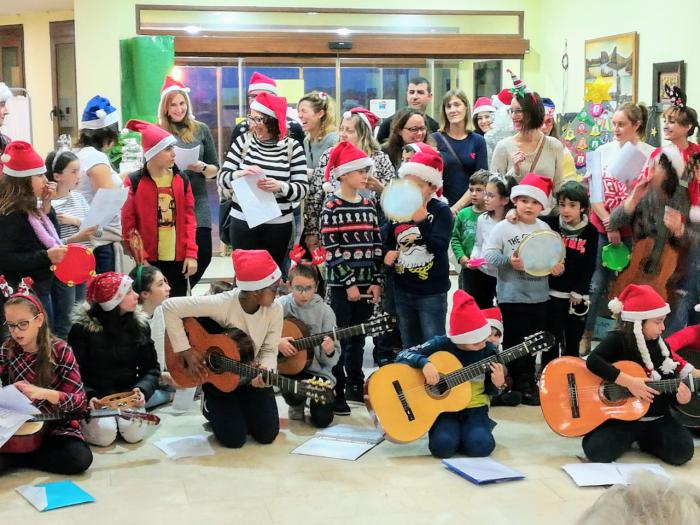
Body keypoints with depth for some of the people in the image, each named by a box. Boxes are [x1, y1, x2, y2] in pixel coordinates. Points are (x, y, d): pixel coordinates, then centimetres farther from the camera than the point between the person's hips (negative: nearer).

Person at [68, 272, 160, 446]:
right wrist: (88, 396, -25)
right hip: (95, 397, -2)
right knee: (104, 434, -26)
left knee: (134, 433, -24)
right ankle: (82, 419, 6)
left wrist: (143, 390, -17)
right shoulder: (83, 328, -8)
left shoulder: (139, 325, 3)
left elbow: (151, 368, 4)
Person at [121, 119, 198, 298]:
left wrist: (191, 254, -1)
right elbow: (127, 225, -5)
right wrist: (140, 258, -10)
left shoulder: (182, 179, 6)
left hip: (178, 258, 3)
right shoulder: (133, 182, -5)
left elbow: (189, 217, 7)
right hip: (149, 260, -3)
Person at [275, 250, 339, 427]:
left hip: (317, 370, 0)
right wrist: (276, 342, -24)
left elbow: (332, 360, -5)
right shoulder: (281, 306, -5)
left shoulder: (324, 311, -6)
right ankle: (296, 404, 4)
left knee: (322, 419, -15)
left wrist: (329, 352, -28)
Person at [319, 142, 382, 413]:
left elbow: (376, 245, 9)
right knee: (340, 339, 0)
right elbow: (331, 250, -13)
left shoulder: (368, 204, 9)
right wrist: (349, 283, -14)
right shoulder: (331, 206, -8)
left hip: (366, 283, 5)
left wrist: (376, 282, 1)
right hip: (341, 284, -5)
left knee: (358, 338, 14)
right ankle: (335, 393, 7)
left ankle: (355, 386, 26)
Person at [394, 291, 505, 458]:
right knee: (443, 446, -30)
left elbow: (489, 390, 7)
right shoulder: (441, 344, -12)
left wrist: (497, 383, -17)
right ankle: (453, 431, 6)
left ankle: (466, 430, 7)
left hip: (474, 408, 1)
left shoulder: (488, 350, -5)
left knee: (480, 446, -28)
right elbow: (402, 355, -13)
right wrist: (424, 362, -32)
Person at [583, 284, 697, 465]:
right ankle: (627, 439, 8)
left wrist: (679, 396, -15)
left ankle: (645, 439, 12)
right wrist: (628, 382, -30)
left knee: (683, 452, -18)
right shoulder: (618, 340, -10)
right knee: (597, 452, -26)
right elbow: (592, 361, -28)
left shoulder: (660, 346, 7)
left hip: (656, 418, 4)